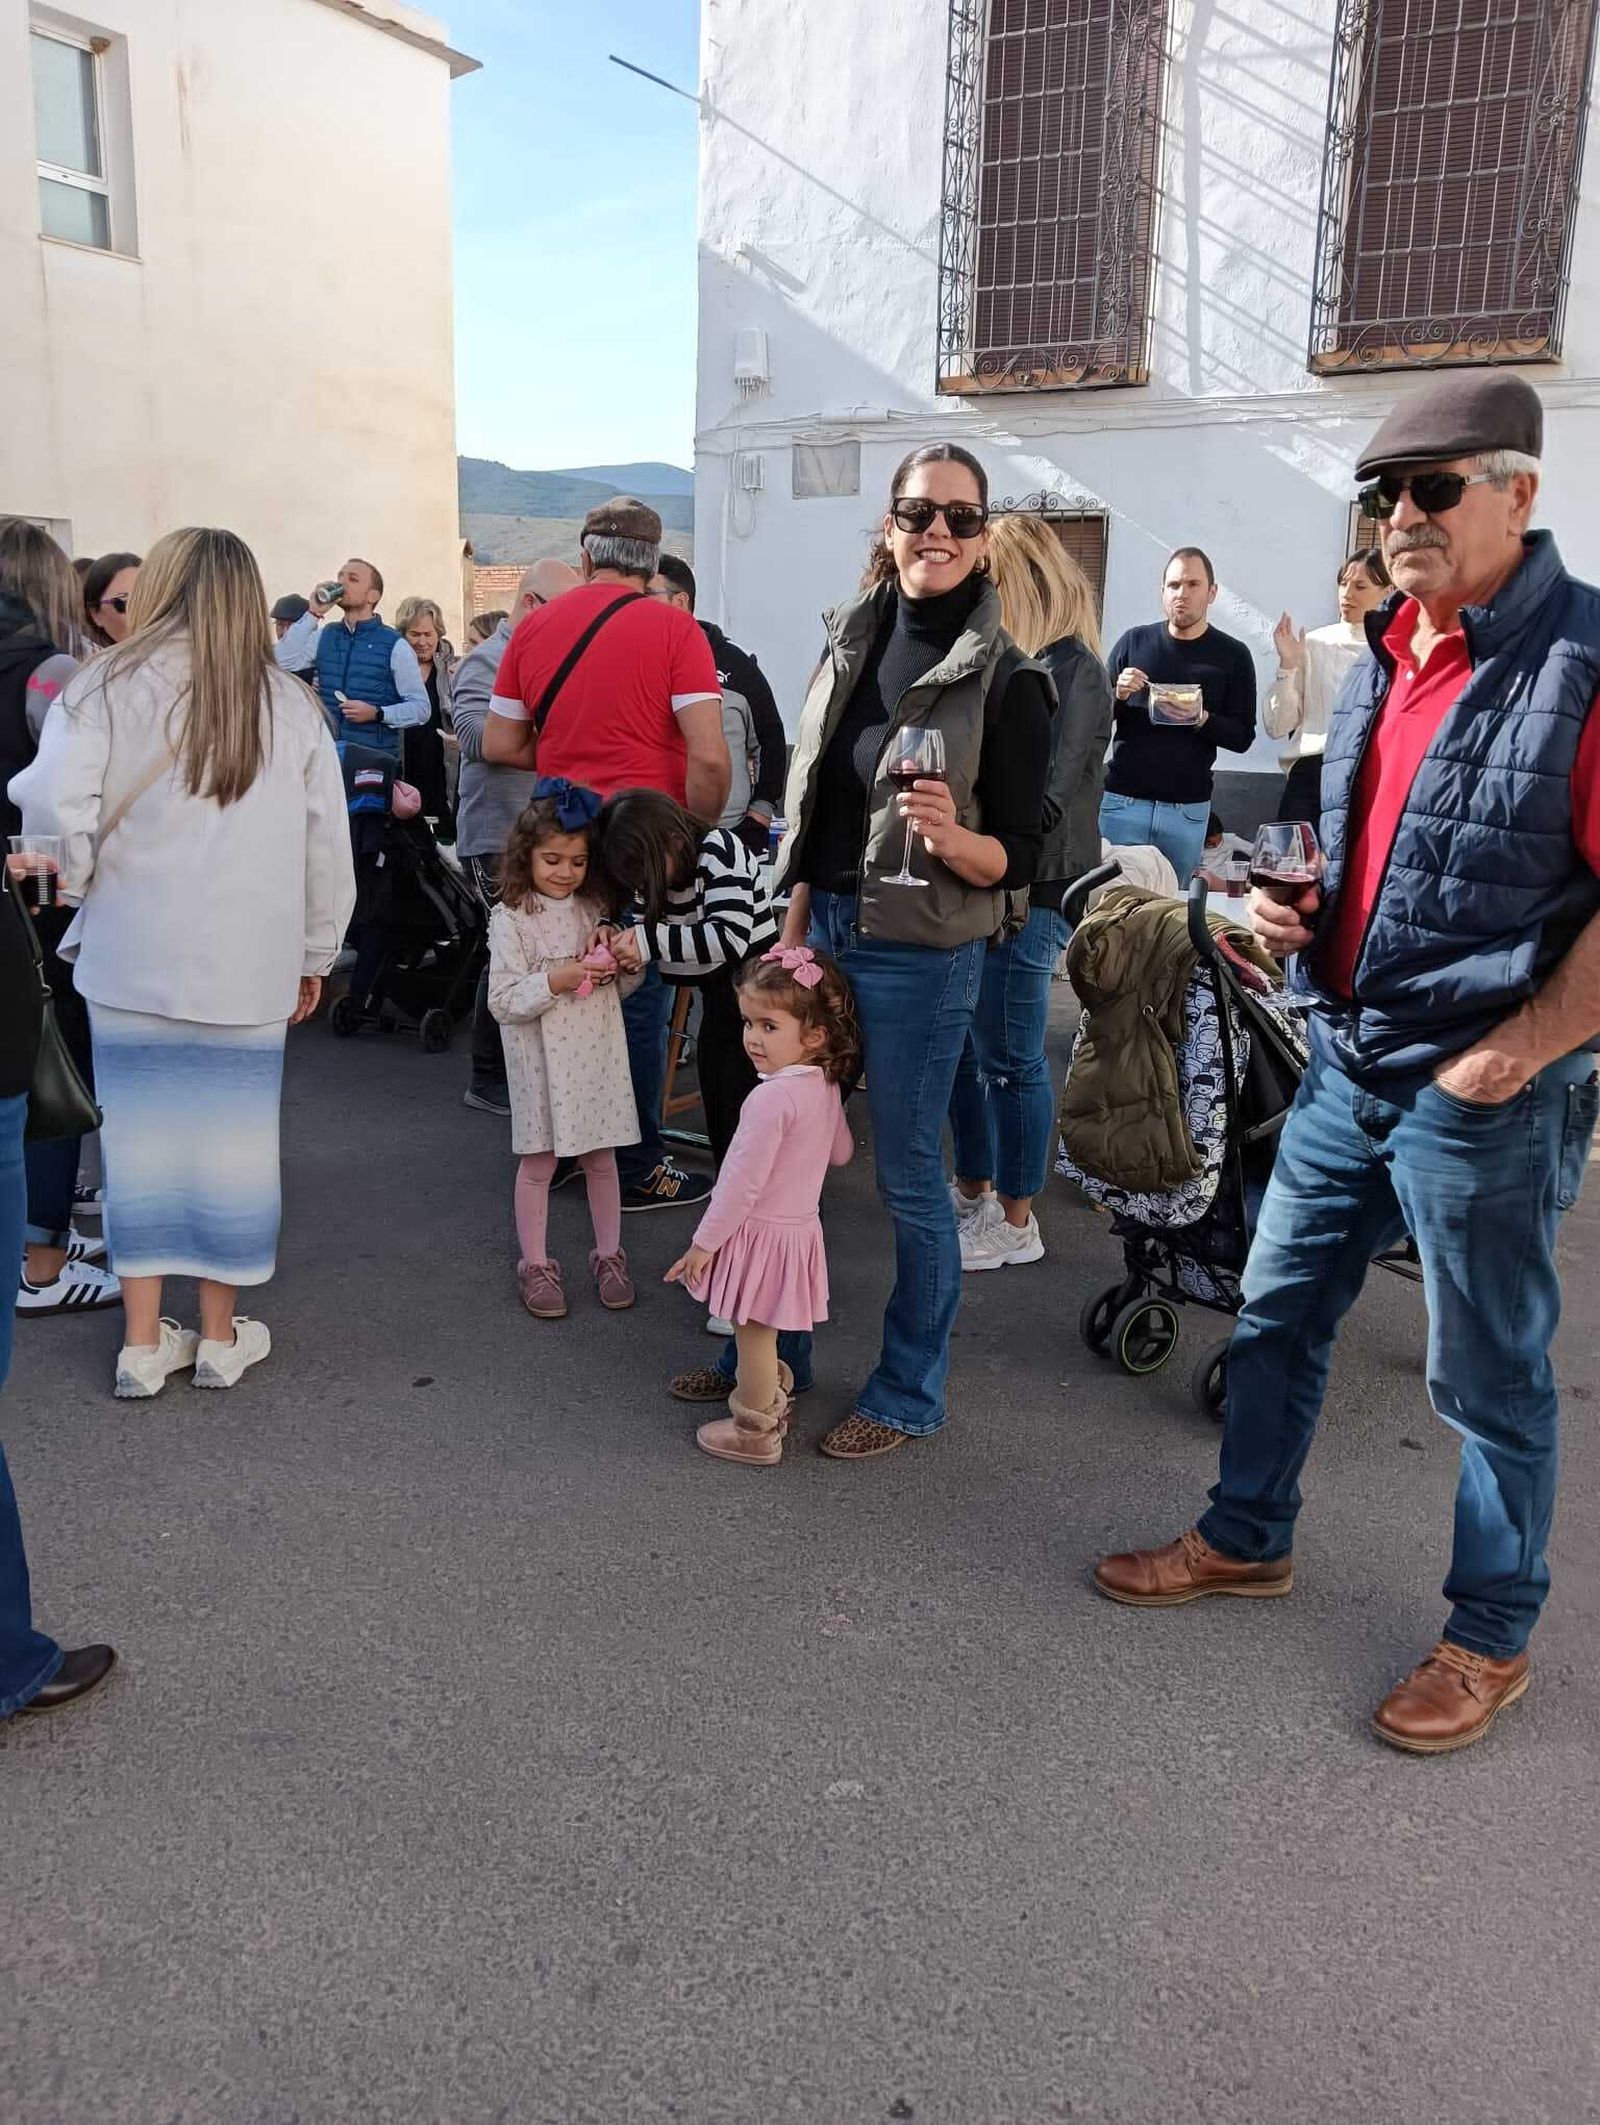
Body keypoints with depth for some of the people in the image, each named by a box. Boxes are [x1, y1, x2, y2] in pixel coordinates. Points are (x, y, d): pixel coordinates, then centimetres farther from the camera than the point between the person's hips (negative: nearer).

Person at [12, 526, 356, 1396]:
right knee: (230, 1133, 9)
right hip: (249, 964, 1)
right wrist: (314, 954, 15)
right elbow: (327, 845, 6)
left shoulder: (109, 687, -4)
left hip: (133, 957, -1)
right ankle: (220, 1335, 20)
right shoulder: (289, 704, 3)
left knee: (142, 1131, 9)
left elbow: (53, 807, -14)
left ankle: (143, 1340, 17)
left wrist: (81, 885, 5)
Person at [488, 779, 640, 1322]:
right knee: (539, 1162, 7)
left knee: (601, 1157, 13)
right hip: (542, 1060, -4)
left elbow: (623, 987, 15)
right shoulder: (510, 918, -9)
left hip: (598, 1052, 4)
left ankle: (608, 1255, 27)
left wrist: (621, 964, -8)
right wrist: (556, 980, -25)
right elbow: (503, 1003, -13)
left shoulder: (596, 909, 6)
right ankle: (535, 1265, 21)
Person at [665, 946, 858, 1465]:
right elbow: (841, 1151, 16)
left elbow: (743, 1182, -25)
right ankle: (773, 1401, 41)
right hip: (799, 1224, 9)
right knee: (763, 1335, 25)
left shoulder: (773, 1097, -27)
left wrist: (704, 1242, -16)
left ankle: (755, 1433, 19)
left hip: (761, 1231, -9)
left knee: (753, 1335, 7)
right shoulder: (826, 1086, 0)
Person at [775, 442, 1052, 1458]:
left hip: (921, 955, -6)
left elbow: (1021, 857, -9)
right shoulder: (855, 642, 8)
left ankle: (910, 1391, 23)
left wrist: (952, 838, -29)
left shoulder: (1007, 679, -9)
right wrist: (794, 933, 9)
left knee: (908, 1173, 4)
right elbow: (812, 808, 13)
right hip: (823, 928, 6)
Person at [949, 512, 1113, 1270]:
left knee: (1009, 1057, 0)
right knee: (964, 1047, 14)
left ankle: (1014, 1222, 13)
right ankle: (973, 1190, 29)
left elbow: (1044, 796, -18)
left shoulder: (1070, 670, -11)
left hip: (1025, 891, -8)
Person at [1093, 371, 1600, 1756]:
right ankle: (1247, 1540, 37)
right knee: (1277, 1313, 17)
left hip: (1489, 1090, -7)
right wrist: (1295, 904, 1)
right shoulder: (1388, 653, 9)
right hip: (1349, 1061, 8)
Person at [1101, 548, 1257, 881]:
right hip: (1121, 801, 1)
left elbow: (1243, 737, 1)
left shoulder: (1232, 656, 3)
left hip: (1187, 809, 0)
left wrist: (1202, 718, -17)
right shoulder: (1134, 641, 6)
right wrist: (1118, 695, -11)